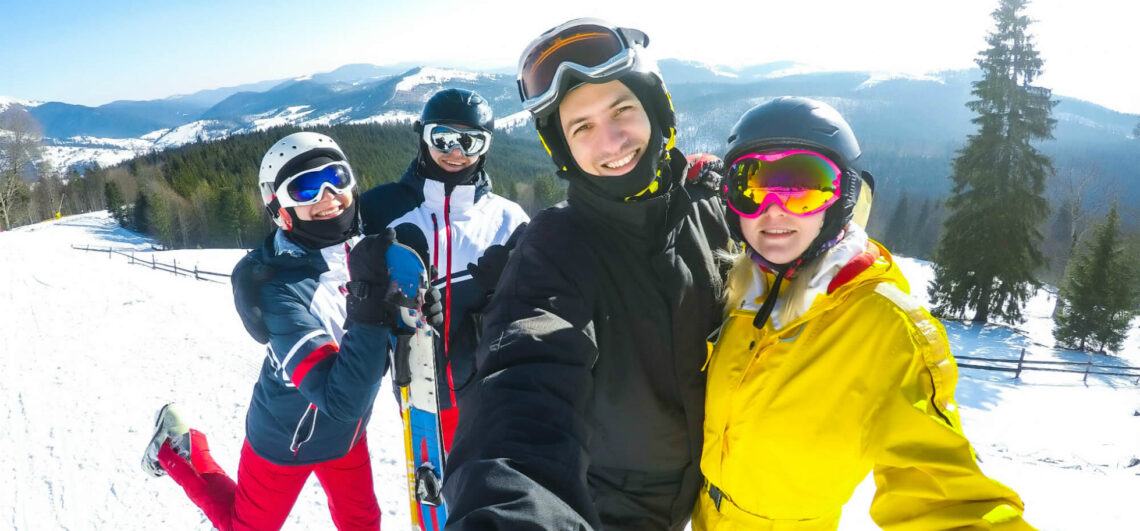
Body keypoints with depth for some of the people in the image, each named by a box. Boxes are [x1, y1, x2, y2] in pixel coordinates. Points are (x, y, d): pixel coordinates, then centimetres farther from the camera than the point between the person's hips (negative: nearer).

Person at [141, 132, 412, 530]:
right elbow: (342, 400, -40)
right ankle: (177, 450, 39)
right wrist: (369, 306, -48)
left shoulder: (366, 248, -17)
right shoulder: (282, 289, -34)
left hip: (347, 431, 5)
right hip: (286, 440, -5)